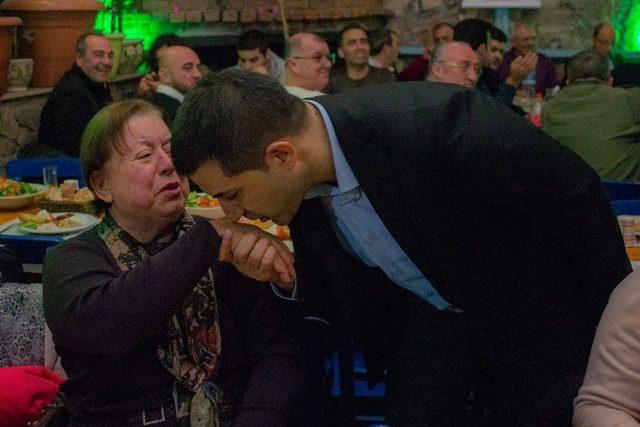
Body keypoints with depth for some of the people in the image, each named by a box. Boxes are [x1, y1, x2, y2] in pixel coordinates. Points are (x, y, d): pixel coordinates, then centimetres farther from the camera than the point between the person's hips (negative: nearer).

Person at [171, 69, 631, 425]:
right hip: (429, 314, 5)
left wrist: (617, 324, -12)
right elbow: (343, 302, 0)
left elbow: (577, 193, -23)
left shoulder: (437, 124, -38)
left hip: (524, 313, -4)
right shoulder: (301, 184, -16)